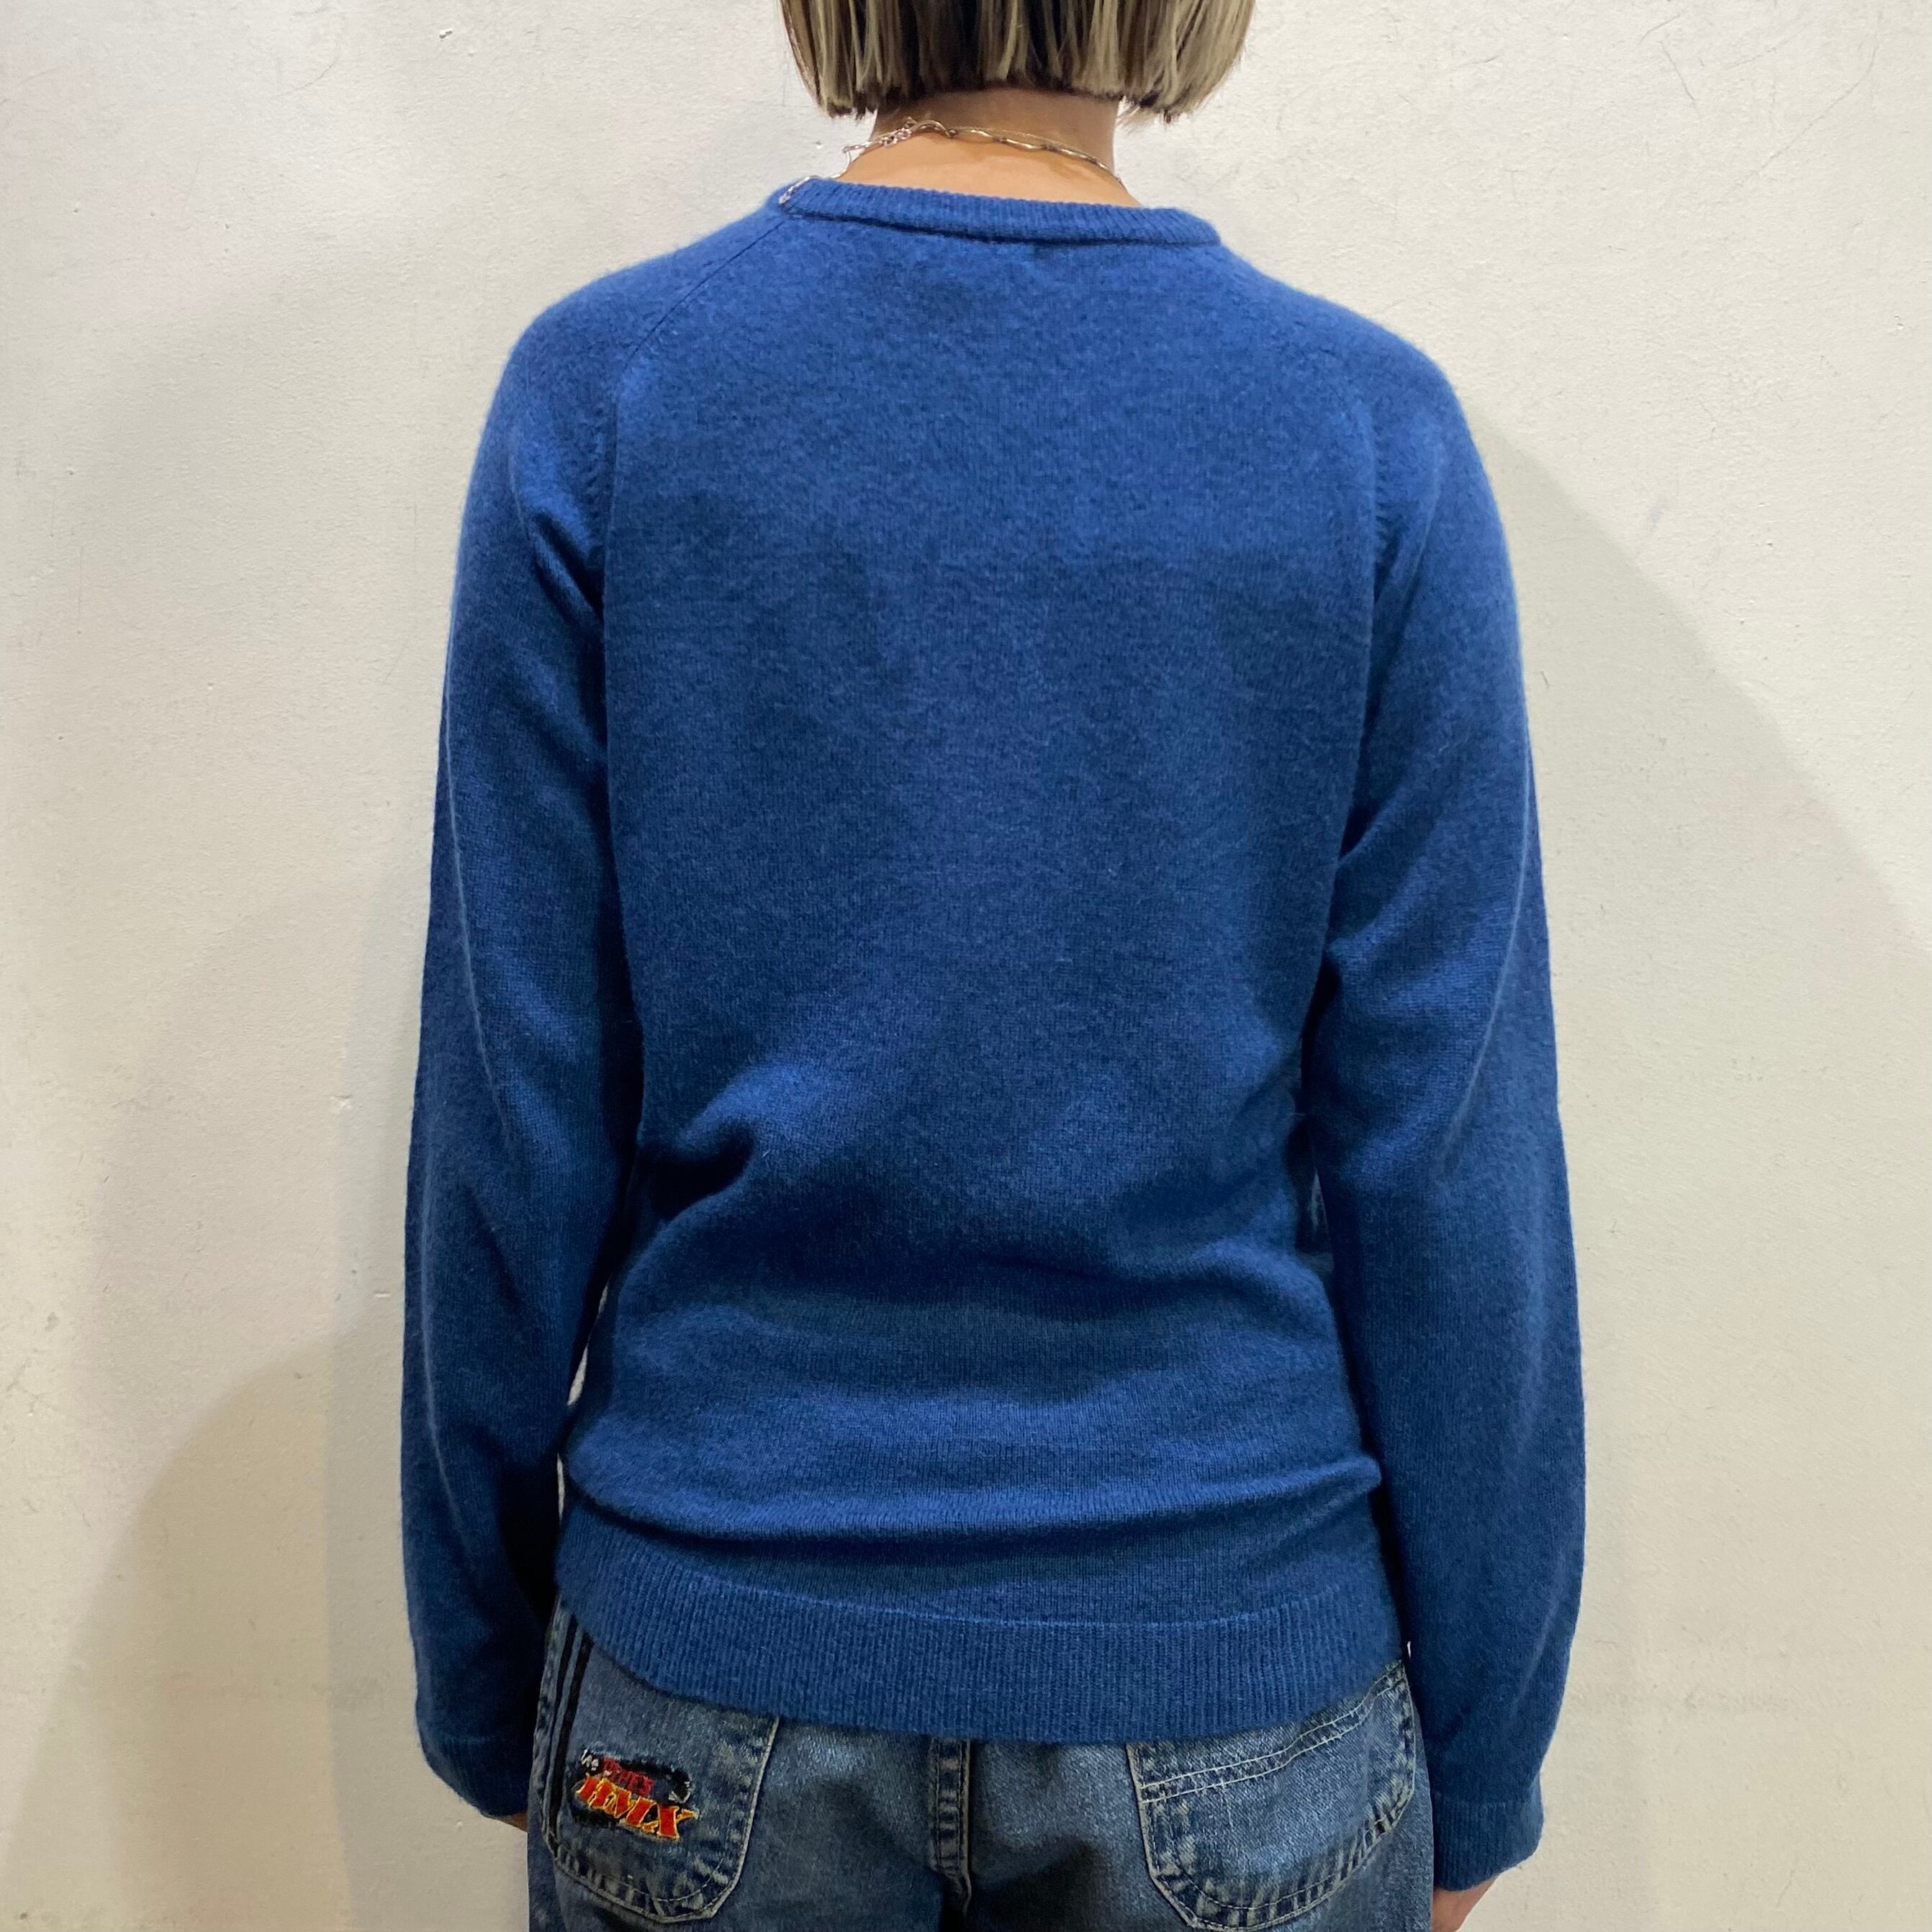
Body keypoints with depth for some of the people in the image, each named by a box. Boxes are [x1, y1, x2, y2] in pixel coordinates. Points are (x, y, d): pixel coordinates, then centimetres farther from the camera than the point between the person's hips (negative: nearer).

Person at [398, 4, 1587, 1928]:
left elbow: (513, 1126, -8)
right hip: (1231, 1696, 0)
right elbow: (1451, 1166, -10)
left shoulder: (597, 394, -10)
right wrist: (1473, 1762, 4)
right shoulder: (1373, 433, -10)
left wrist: (482, 1686, 6)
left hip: (716, 1680, 1)